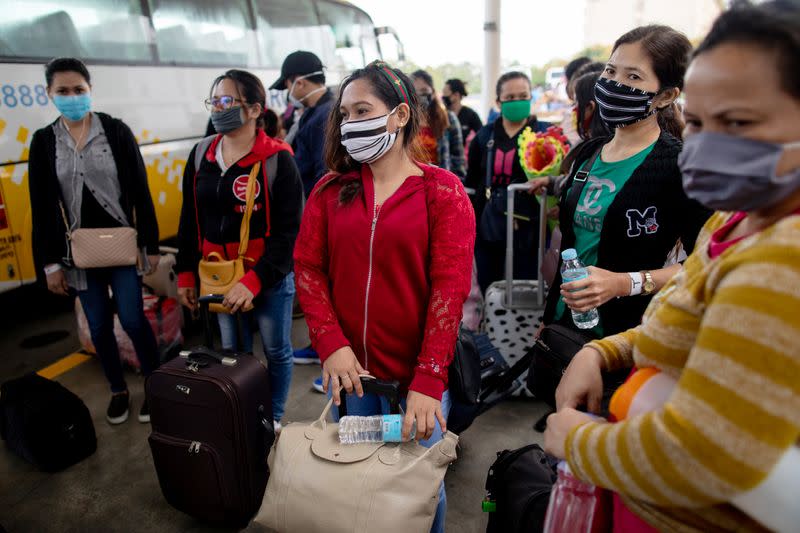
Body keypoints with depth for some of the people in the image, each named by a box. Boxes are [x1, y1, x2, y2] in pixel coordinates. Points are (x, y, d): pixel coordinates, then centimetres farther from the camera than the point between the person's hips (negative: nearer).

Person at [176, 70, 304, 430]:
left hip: (270, 280, -4)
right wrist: (185, 274, 11)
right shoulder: (200, 157, 6)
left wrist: (253, 281, -22)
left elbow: (287, 231, -16)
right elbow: (189, 221, 13)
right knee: (233, 354, 16)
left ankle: (273, 419, 33)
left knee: (276, 351, 12)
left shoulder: (277, 160, -12)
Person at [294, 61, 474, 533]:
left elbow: (450, 286, -12)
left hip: (417, 375, -2)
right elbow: (308, 267, 0)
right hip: (348, 370, 3)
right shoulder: (330, 190, 4)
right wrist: (331, 344, -13)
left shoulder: (443, 190, -6)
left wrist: (428, 380, -18)